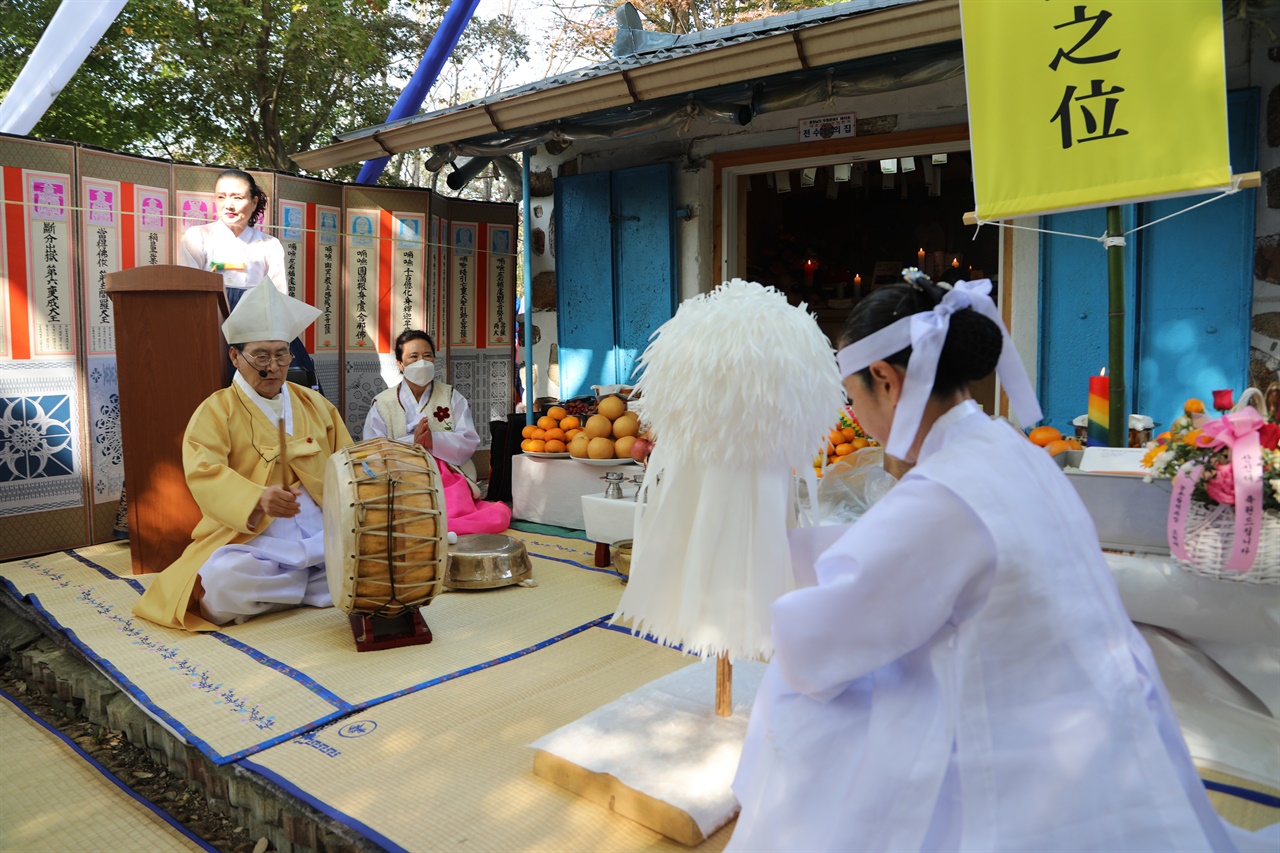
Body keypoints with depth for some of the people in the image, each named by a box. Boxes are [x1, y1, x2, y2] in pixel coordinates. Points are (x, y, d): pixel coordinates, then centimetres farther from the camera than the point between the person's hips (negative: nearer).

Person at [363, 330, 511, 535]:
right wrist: (412, 442, -15)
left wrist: (433, 440, -15)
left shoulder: (451, 396, 17)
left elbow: (469, 441, 4)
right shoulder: (382, 404, 14)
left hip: (449, 481, 3)